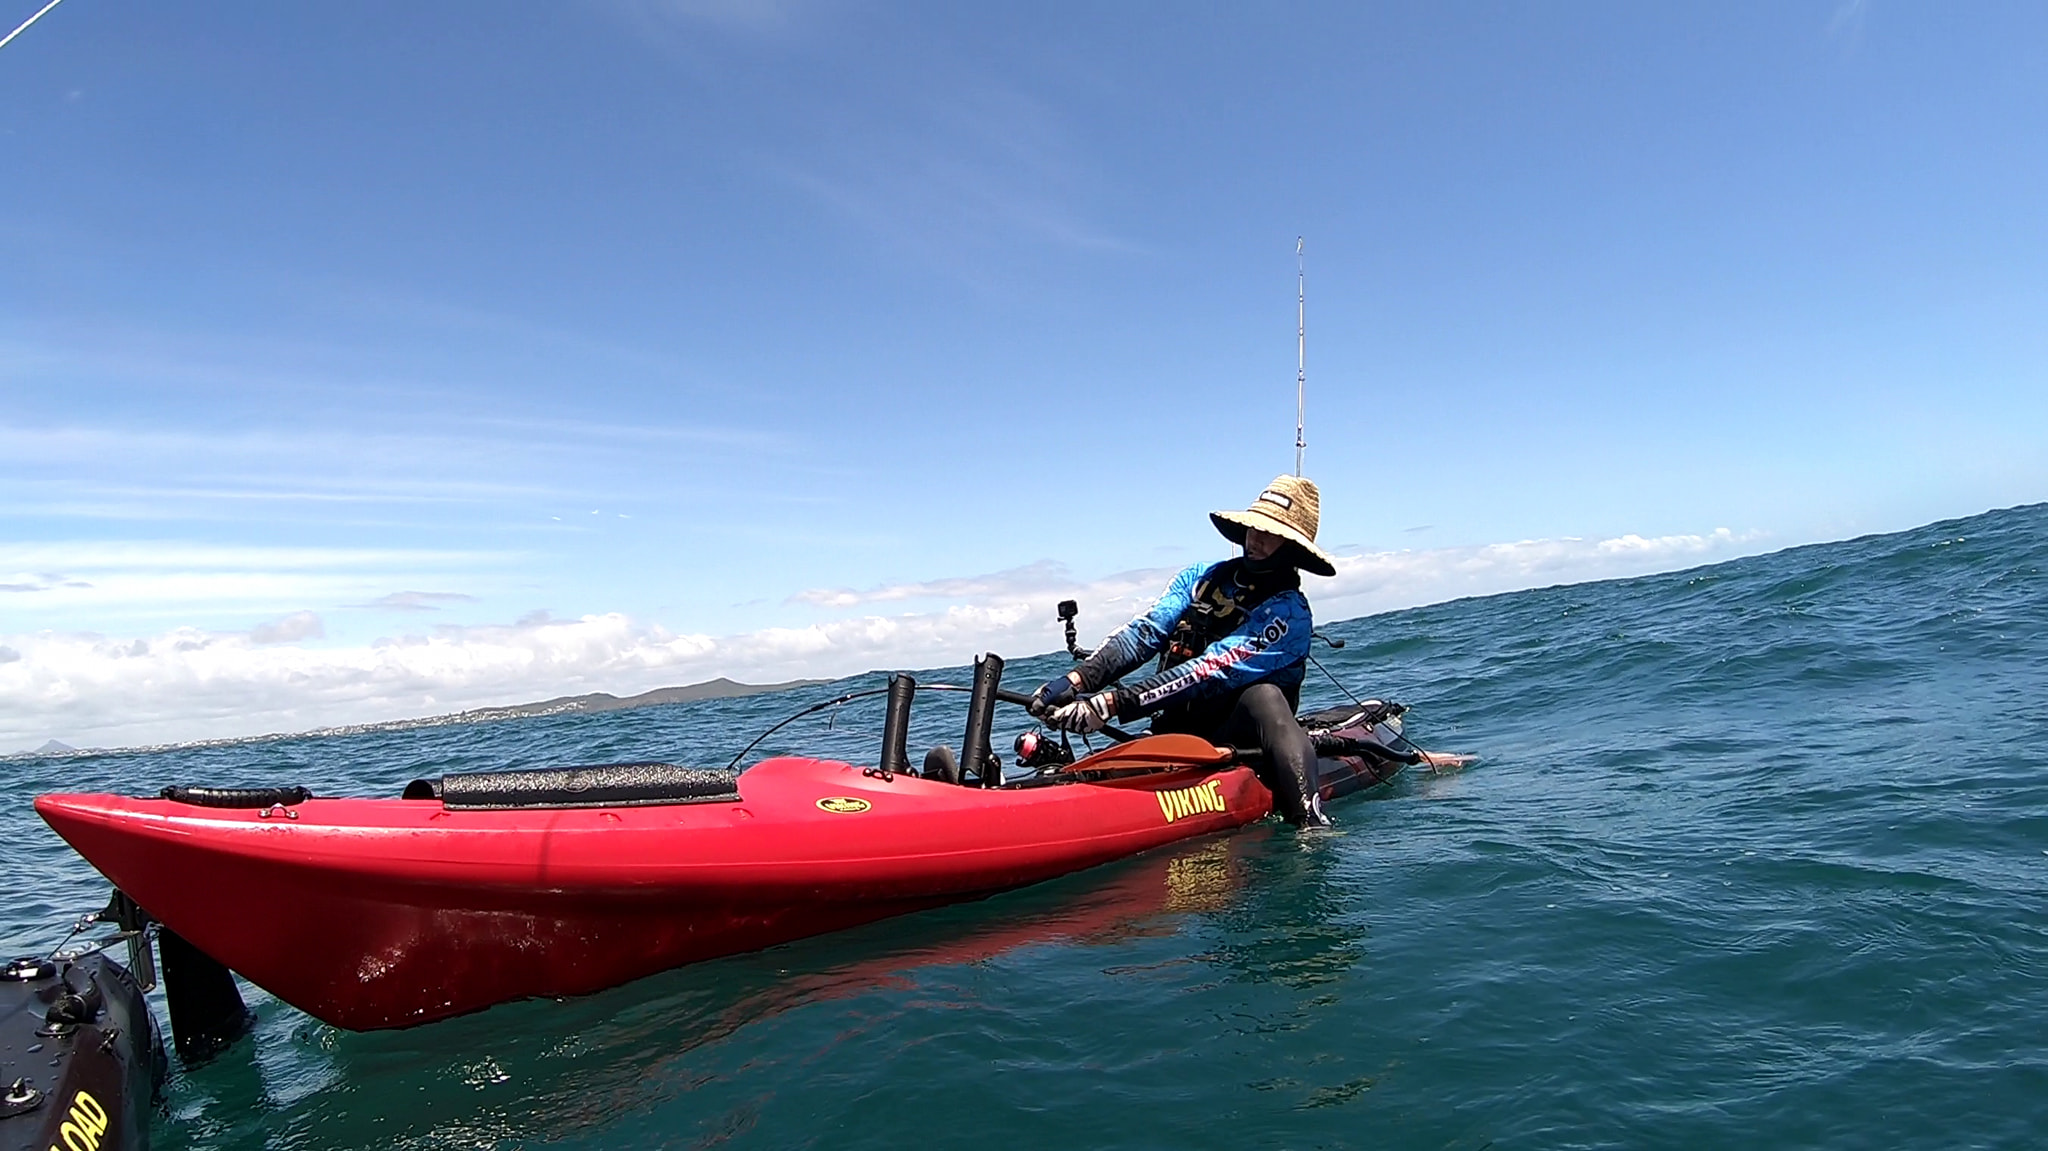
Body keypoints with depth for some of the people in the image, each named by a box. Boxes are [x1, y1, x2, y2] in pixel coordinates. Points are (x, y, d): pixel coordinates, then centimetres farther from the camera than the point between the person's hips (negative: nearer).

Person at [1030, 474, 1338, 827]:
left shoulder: (1288, 613, -11)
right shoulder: (1200, 577, 7)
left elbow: (1210, 672, -23)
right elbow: (1143, 632, -6)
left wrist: (1113, 704, -33)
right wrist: (1079, 679, -25)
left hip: (1242, 738, -6)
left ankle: (1311, 825, -46)